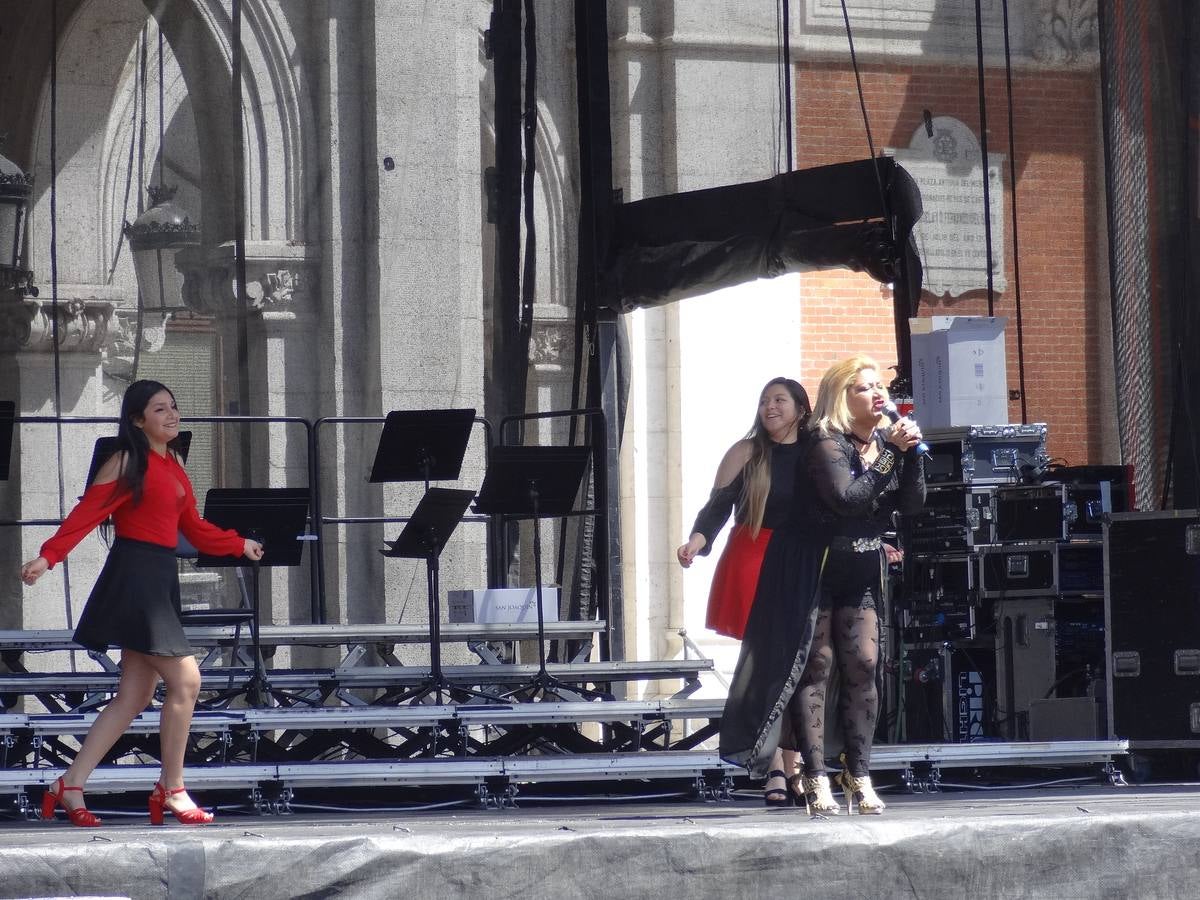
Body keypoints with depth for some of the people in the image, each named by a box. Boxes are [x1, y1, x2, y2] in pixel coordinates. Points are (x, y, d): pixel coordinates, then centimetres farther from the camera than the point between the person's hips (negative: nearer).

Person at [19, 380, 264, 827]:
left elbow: (193, 527, 24)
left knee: (134, 697, 7)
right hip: (134, 575, -9)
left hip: (161, 579, 9)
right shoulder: (127, 463, -8)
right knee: (185, 680, -11)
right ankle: (172, 791, -2)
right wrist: (47, 557, -26)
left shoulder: (172, 465, 16)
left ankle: (71, 786, 10)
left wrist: (240, 545, 32)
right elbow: (85, 515, -15)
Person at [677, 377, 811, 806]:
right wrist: (696, 541, -18)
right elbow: (717, 507, -2)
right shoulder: (746, 453, 4)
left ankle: (792, 771, 5)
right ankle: (774, 771, -10)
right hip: (752, 563, -2)